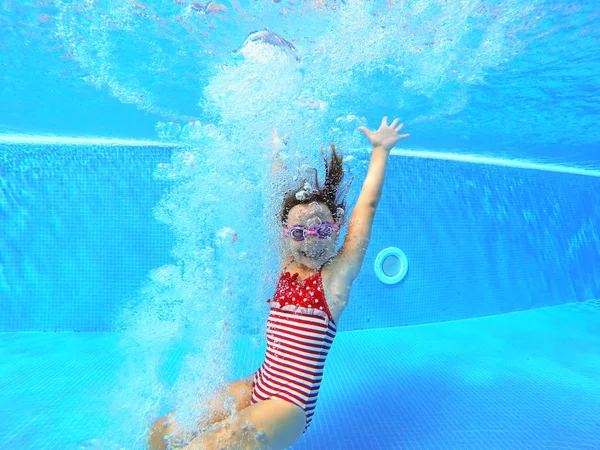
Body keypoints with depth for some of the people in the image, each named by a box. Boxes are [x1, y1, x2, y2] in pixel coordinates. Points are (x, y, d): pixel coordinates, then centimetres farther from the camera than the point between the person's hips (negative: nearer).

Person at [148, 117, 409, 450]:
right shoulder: (284, 266, 0)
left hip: (290, 406, -5)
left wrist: (381, 150, -5)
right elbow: (281, 196, 3)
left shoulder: (337, 275, -11)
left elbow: (367, 206, -11)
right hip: (256, 388, 5)